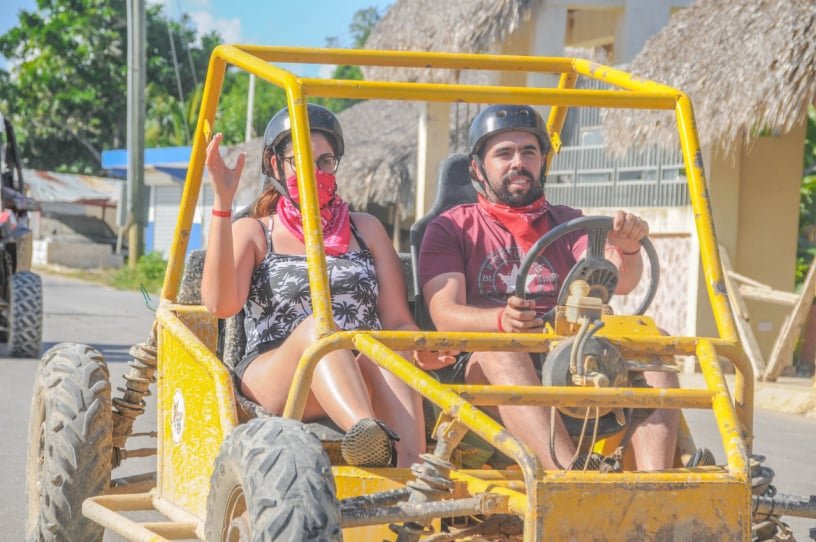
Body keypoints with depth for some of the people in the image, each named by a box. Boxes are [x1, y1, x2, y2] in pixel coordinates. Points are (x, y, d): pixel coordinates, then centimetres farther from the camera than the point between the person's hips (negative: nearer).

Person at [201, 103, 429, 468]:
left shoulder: (366, 229, 25)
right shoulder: (252, 232, 17)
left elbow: (398, 321, 18)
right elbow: (220, 303, -4)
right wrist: (222, 203, -7)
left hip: (364, 381, 2)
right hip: (270, 378, -2)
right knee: (315, 327, -35)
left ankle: (411, 471, -60)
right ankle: (366, 431, -66)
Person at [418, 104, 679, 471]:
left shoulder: (566, 224, 22)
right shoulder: (451, 229, 13)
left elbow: (617, 282, 3)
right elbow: (445, 315, -3)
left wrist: (627, 249, -22)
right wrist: (501, 320, -25)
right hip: (479, 371, -3)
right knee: (501, 349, -37)